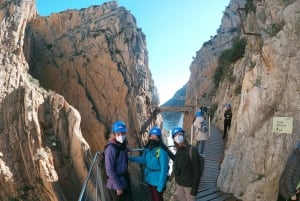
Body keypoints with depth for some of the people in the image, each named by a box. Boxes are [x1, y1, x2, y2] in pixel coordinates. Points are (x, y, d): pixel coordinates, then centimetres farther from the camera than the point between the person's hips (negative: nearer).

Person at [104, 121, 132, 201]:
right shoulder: (111, 148, -20)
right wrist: (118, 186, -17)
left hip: (125, 182, 8)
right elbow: (109, 170, -20)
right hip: (115, 185, -7)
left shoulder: (123, 146, 3)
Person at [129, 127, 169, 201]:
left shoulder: (162, 152, -25)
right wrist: (128, 157, 9)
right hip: (149, 180, 7)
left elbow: (164, 170, -23)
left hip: (157, 182, -7)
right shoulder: (148, 149, -2)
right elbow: (142, 159, 14)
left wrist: (160, 185, -22)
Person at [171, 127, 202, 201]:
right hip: (179, 184, 6)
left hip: (189, 185, -5)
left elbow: (197, 171, -17)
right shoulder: (178, 151, 0)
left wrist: (194, 189, -17)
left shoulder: (192, 150, -18)